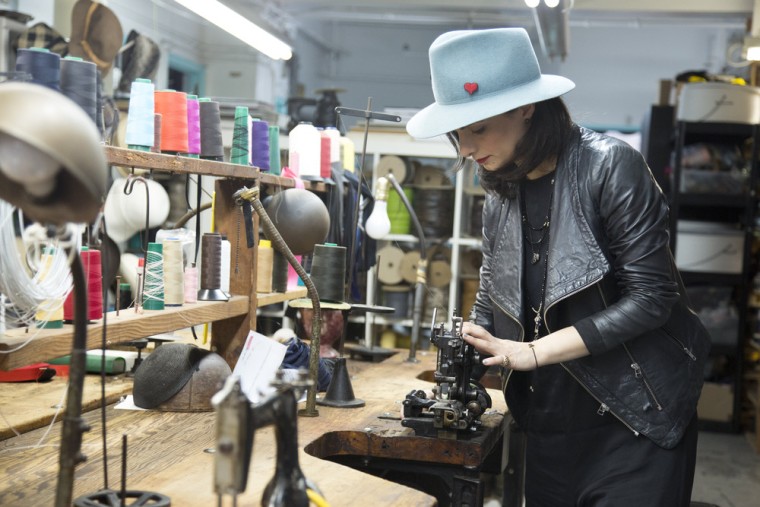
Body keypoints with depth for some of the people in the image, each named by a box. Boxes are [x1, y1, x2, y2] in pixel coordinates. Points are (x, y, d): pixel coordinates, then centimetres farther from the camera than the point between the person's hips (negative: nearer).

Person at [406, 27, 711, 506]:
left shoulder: (609, 166, -15)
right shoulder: (500, 198, 5)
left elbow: (650, 296, -19)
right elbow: (490, 306, 10)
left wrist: (533, 352, -21)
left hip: (637, 417, -6)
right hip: (550, 423, 6)